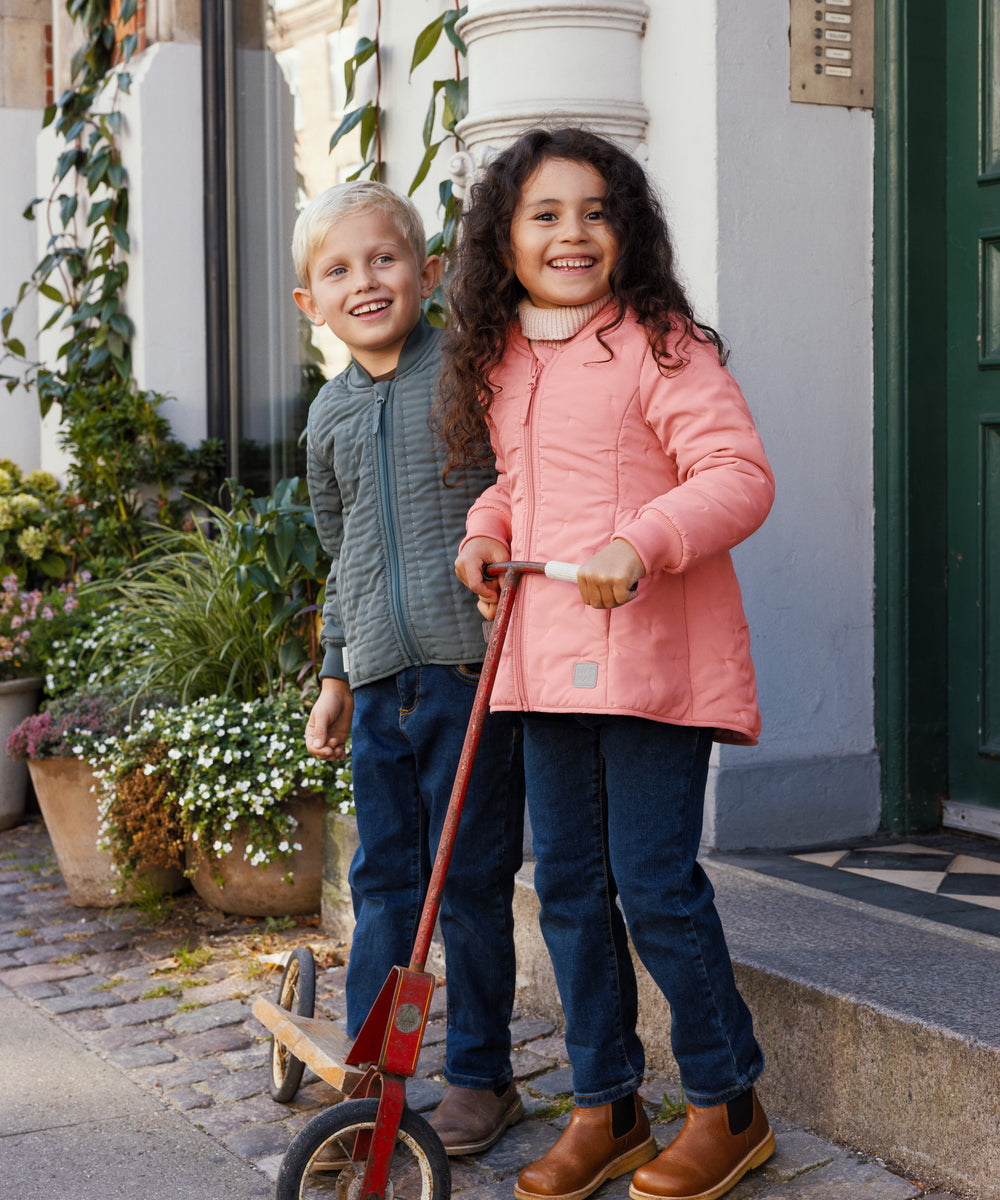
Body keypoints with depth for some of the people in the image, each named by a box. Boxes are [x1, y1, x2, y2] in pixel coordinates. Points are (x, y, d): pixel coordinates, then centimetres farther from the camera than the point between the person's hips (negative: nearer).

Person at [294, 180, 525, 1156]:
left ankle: (480, 1074, 18)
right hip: (379, 681, 5)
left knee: (472, 881, 4)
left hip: (472, 670, -5)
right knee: (383, 882, 9)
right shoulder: (330, 417, 13)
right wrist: (334, 678, 22)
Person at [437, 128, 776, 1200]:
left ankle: (727, 1103, 16)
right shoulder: (499, 364, 13)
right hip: (547, 659, 7)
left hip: (652, 653, -7)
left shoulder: (660, 345, -9)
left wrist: (643, 542, -30)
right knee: (567, 884, 11)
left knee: (653, 884, -4)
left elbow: (740, 474, -16)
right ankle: (603, 1105, 24)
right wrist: (487, 530, 9)